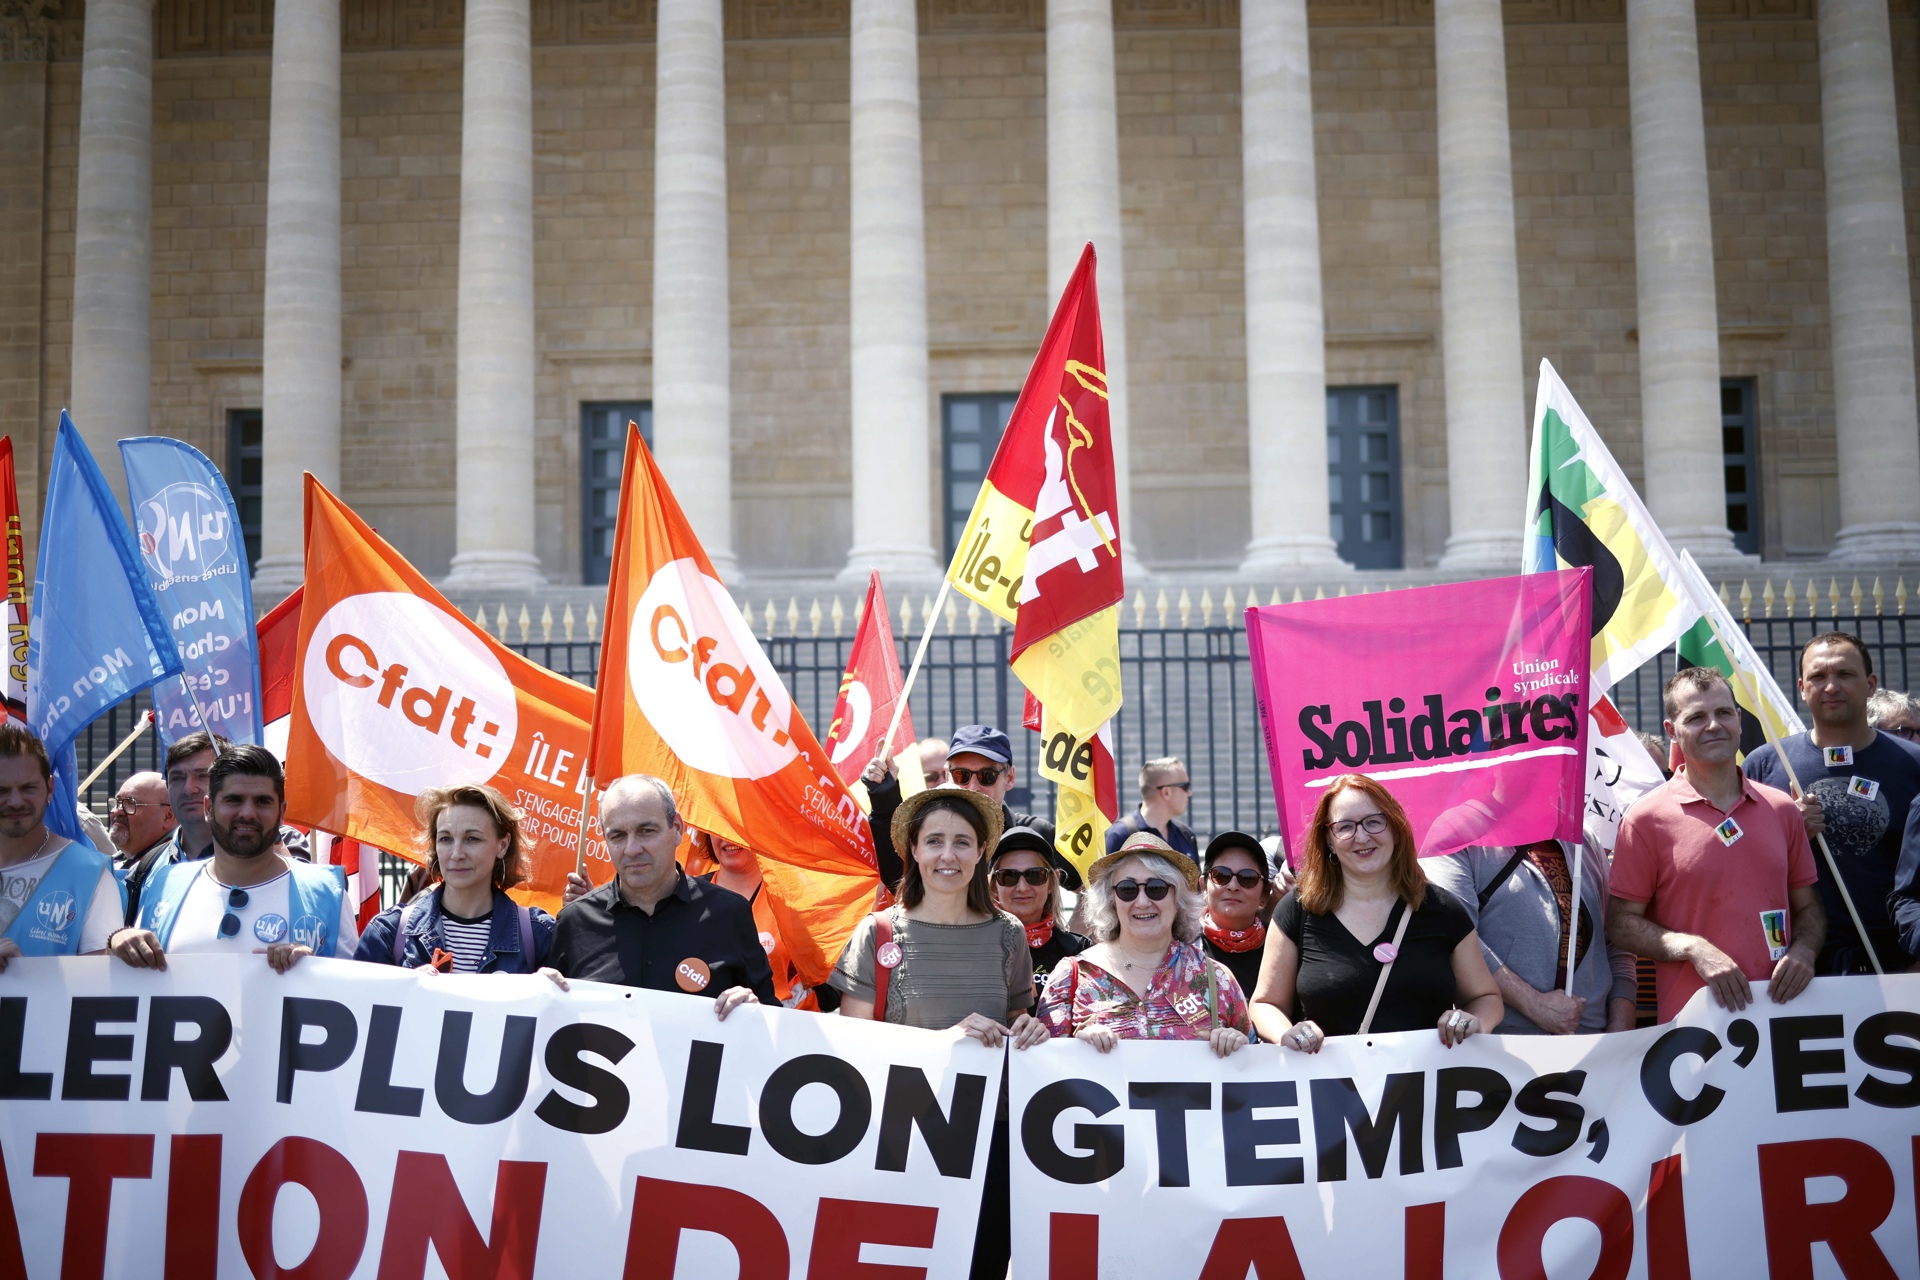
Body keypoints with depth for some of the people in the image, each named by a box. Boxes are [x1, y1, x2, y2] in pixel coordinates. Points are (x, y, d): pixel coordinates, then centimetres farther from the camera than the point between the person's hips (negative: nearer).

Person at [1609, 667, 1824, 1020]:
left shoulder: (1782, 808, 8)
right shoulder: (1647, 818, -4)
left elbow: (1808, 908, 15)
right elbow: (1620, 923, -4)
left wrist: (1803, 950, -6)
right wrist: (1693, 949, -18)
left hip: (1782, 1011, 3)